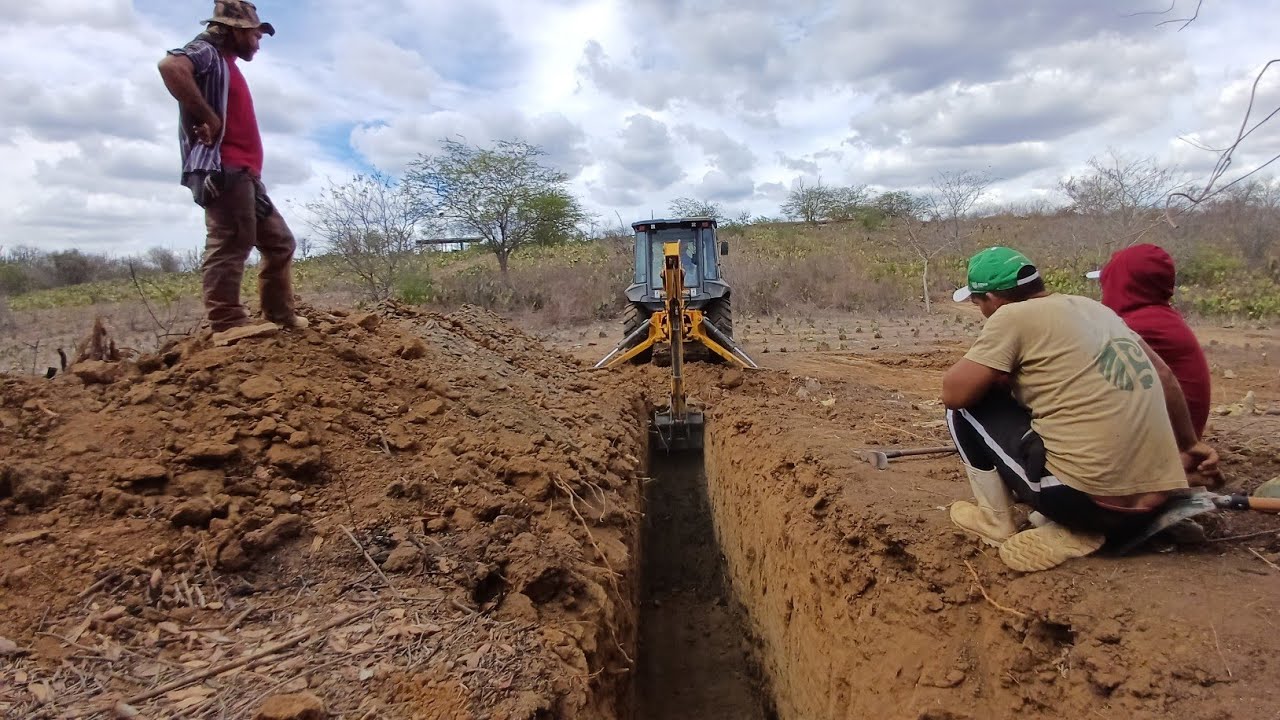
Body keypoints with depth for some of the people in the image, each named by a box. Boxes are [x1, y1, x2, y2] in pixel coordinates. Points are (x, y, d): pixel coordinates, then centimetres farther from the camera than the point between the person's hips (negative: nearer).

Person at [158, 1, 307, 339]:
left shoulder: (228, 66, 27)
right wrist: (208, 117, -18)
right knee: (230, 244, -13)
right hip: (223, 170, -10)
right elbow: (170, 66, -23)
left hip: (244, 173, 10)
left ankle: (281, 316, 16)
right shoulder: (207, 52, -1)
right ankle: (229, 325, -13)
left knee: (279, 242, 11)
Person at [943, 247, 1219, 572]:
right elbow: (1164, 376, 24)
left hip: (1082, 497, -7)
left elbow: (954, 393, -9)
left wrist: (993, 373, 11)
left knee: (967, 406, 5)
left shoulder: (1012, 316, -7)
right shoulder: (1093, 307, 15)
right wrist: (1188, 444, 35)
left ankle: (995, 520, 14)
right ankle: (1073, 531, 9)